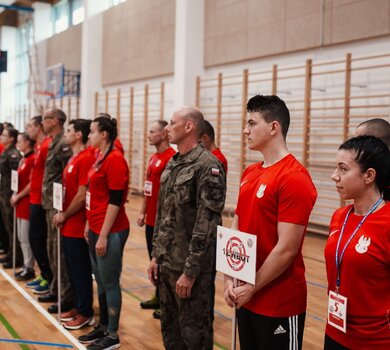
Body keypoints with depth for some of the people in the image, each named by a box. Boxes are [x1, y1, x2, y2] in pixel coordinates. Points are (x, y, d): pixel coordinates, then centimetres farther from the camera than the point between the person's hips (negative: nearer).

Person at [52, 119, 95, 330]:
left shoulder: (85, 160, -19)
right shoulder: (73, 159, 12)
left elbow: (82, 196, -21)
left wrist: (64, 216, -11)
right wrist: (62, 215, 8)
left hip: (77, 227, -9)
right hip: (68, 225, 9)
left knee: (81, 271, 2)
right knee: (72, 269, 17)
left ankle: (86, 313, 13)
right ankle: (78, 307, 29)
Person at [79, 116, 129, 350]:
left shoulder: (115, 159, -16)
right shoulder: (100, 158, 12)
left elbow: (115, 201, -19)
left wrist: (104, 235, -19)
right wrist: (90, 225, 18)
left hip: (110, 232, -9)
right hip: (96, 229, 9)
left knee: (110, 283, 0)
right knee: (101, 282, 16)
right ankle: (103, 327, 29)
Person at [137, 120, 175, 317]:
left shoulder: (171, 158, -16)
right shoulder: (153, 158, 13)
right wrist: (143, 212, 18)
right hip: (151, 219, 9)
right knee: (154, 259, 16)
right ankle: (158, 297, 29)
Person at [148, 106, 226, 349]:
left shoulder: (208, 166, -17)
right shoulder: (172, 164, 11)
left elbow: (207, 224, -20)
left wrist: (190, 271, -20)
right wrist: (156, 255, 13)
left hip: (190, 265, -8)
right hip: (166, 262, 8)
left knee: (194, 330, 5)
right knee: (169, 325, 18)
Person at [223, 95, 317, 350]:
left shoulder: (294, 178, -18)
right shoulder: (249, 174, 7)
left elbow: (286, 249, -21)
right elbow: (236, 230, 10)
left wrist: (252, 288, -12)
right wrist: (230, 280, 0)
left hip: (280, 303, -7)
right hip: (245, 297, 8)